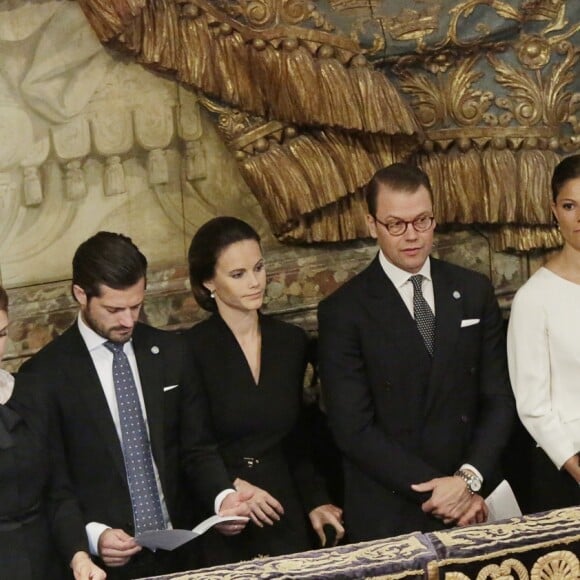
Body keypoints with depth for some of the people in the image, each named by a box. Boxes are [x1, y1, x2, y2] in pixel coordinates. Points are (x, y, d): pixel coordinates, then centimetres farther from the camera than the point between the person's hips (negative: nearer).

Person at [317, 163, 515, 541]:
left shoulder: (474, 292, 4)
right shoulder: (343, 312, -7)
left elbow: (499, 398, 3)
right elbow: (354, 429, -11)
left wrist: (470, 478, -11)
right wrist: (435, 489, -15)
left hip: (476, 502, 3)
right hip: (388, 517, -3)